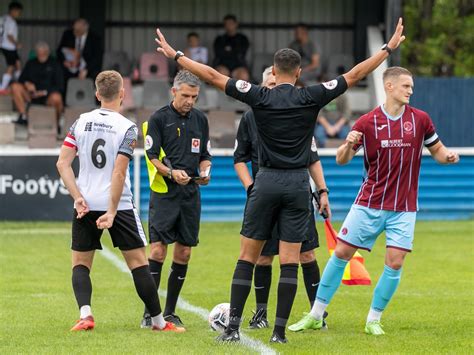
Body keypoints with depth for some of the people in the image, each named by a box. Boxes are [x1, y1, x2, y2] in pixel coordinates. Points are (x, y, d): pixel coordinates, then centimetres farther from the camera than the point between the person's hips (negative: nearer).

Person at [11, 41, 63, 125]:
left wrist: (44, 92, -17)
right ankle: (23, 117, -17)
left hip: (48, 97, -4)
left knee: (56, 98, -39)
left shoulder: (54, 64, 2)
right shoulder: (30, 64, 13)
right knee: (15, 87, -21)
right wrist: (26, 83, -10)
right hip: (32, 96, 4)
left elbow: (59, 86, -5)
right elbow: (21, 80, 14)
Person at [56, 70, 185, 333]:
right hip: (118, 204, -3)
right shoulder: (127, 128, -10)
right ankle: (158, 321, 7)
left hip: (86, 206, 3)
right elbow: (118, 173, -16)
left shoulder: (81, 122, 3)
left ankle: (85, 315, -11)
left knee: (80, 264, 11)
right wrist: (111, 212, -15)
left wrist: (79, 198, -5)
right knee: (139, 263, 4)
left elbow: (63, 163, -2)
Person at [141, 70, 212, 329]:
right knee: (158, 250, -11)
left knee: (184, 253, 5)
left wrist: (205, 172, -1)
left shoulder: (200, 119, 12)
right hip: (164, 194, -5)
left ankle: (170, 312, 14)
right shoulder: (159, 118, -3)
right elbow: (152, 157, -6)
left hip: (190, 194, 5)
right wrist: (171, 173, -22)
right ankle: (149, 313, -7)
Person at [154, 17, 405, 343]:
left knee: (248, 256, 5)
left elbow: (213, 76, 0)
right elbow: (355, 74, 3)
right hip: (298, 184, 0)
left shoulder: (259, 97, -2)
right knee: (290, 261, 1)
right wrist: (389, 48, 11)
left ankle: (233, 326, 1)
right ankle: (280, 330, -3)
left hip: (267, 182, 0)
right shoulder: (311, 98, -2)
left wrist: (175, 55, 9)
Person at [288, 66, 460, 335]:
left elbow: (437, 150, 11)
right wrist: (348, 145, -22)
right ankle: (316, 315, 11)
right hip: (369, 204, -1)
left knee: (395, 263, -7)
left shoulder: (420, 119, 0)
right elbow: (342, 159, 0)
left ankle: (374, 320, 9)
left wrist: (448, 156, -13)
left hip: (404, 207, 1)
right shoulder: (368, 123, -4)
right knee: (342, 253, 1)